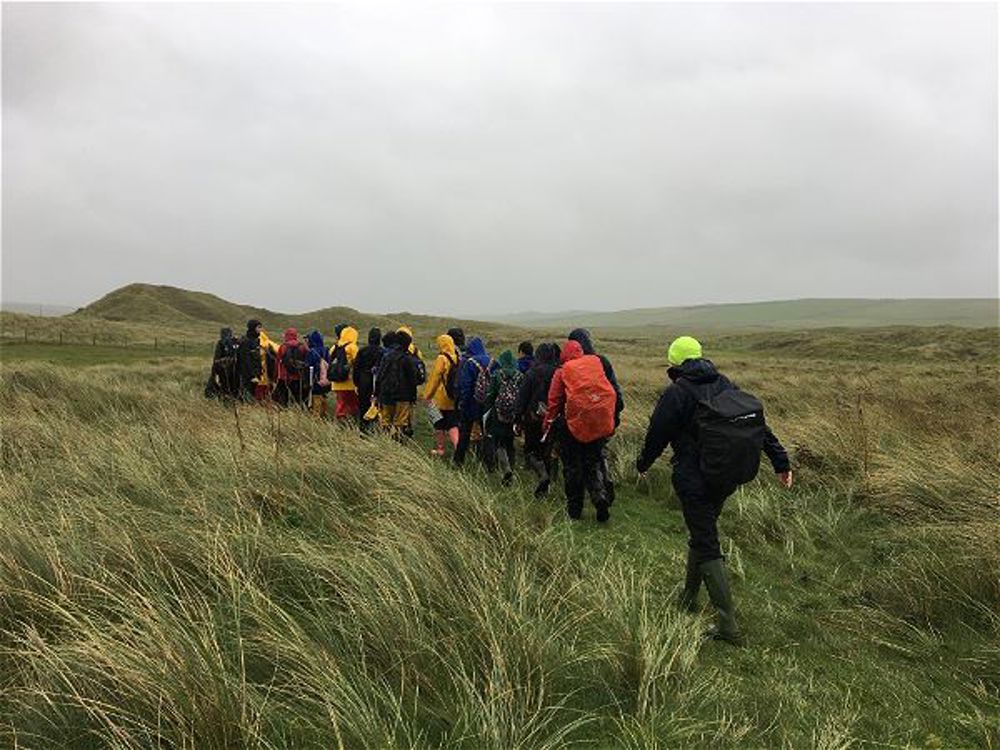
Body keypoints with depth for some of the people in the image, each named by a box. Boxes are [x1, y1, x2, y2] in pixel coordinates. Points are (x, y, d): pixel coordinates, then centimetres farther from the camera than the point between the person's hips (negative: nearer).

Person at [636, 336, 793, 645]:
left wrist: (643, 464, 13)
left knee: (707, 548, -1)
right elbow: (758, 422, 6)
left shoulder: (676, 394, -13)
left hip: (694, 480, -7)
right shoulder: (725, 384, 6)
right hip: (727, 477, 7)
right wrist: (781, 462, 9)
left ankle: (728, 625, -2)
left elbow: (657, 434, -6)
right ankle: (689, 597, 37)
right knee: (702, 533, 23)